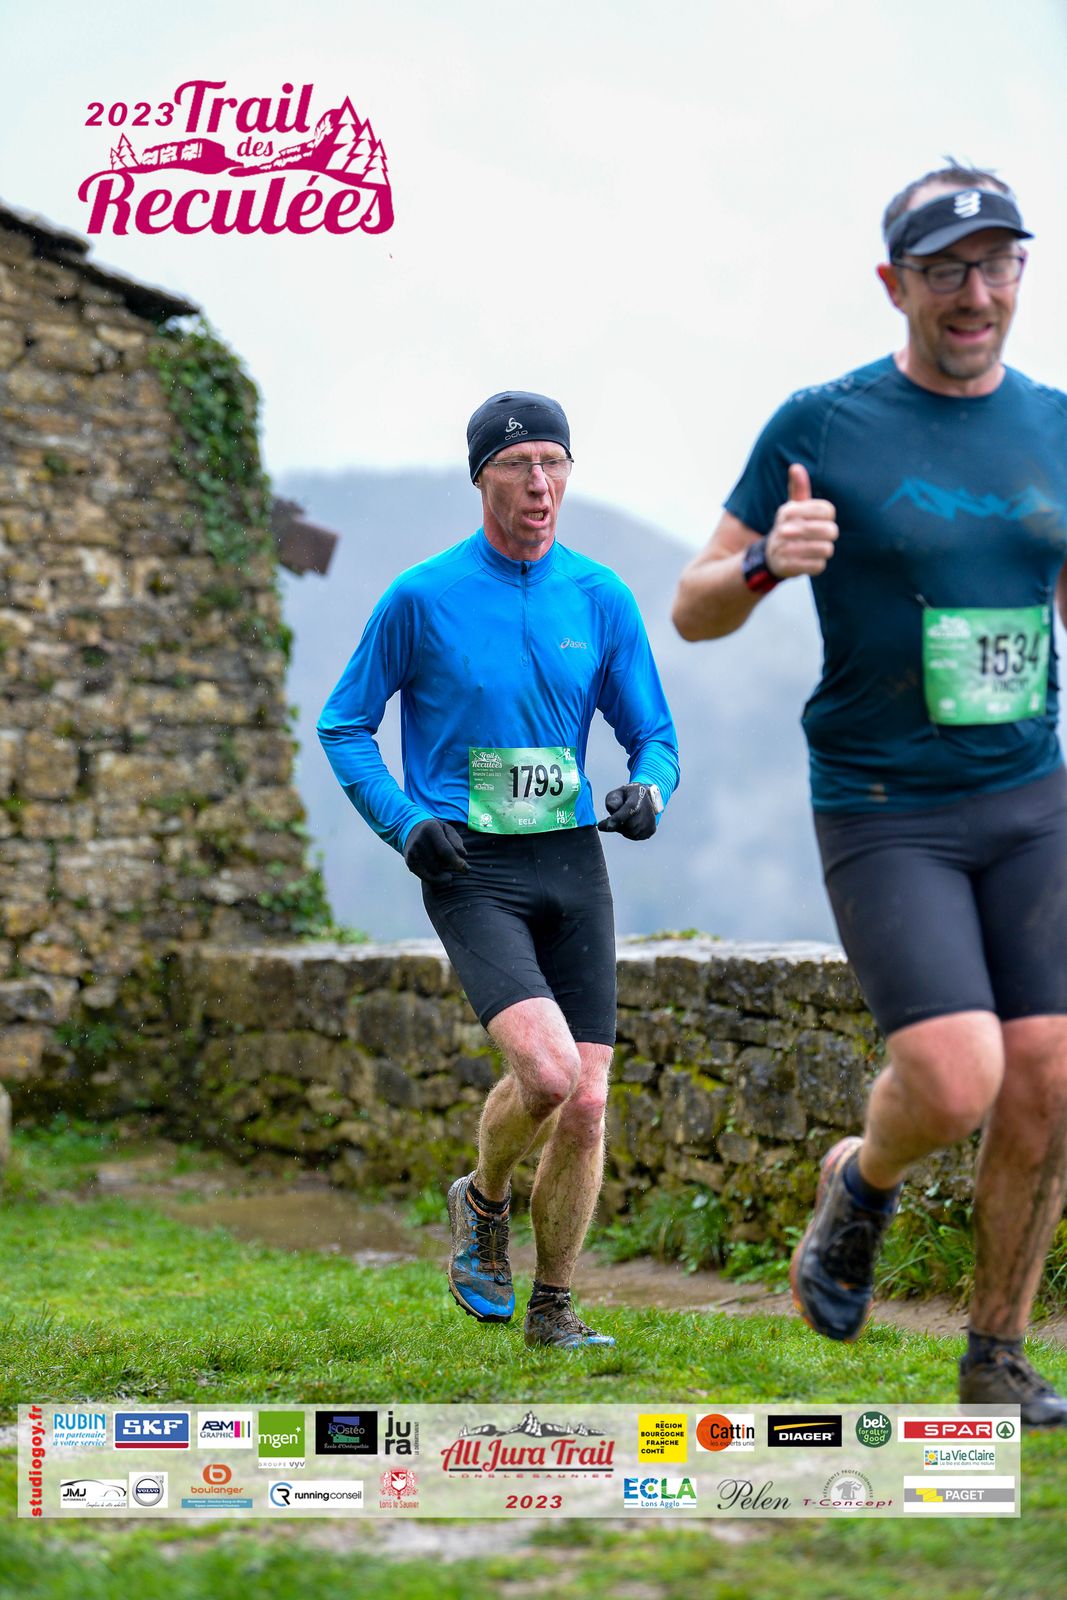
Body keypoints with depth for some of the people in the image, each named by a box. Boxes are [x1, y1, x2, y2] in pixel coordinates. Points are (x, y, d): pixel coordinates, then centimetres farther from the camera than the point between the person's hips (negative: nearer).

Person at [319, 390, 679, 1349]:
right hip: (470, 870, -4)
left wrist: (648, 790, -9)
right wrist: (405, 822, -8)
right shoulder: (423, 597, -2)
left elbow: (653, 733, 14)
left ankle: (553, 1309, 18)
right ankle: (483, 1203, 10)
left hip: (573, 865, 4)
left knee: (586, 1104, 0)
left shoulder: (600, 597, 6)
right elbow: (343, 727, 6)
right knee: (546, 1070, -23)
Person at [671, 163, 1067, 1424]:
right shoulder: (822, 428, -5)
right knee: (956, 1083, -17)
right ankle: (862, 1182, 19)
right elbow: (693, 612, -1)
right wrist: (766, 561, -22)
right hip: (883, 814, -4)